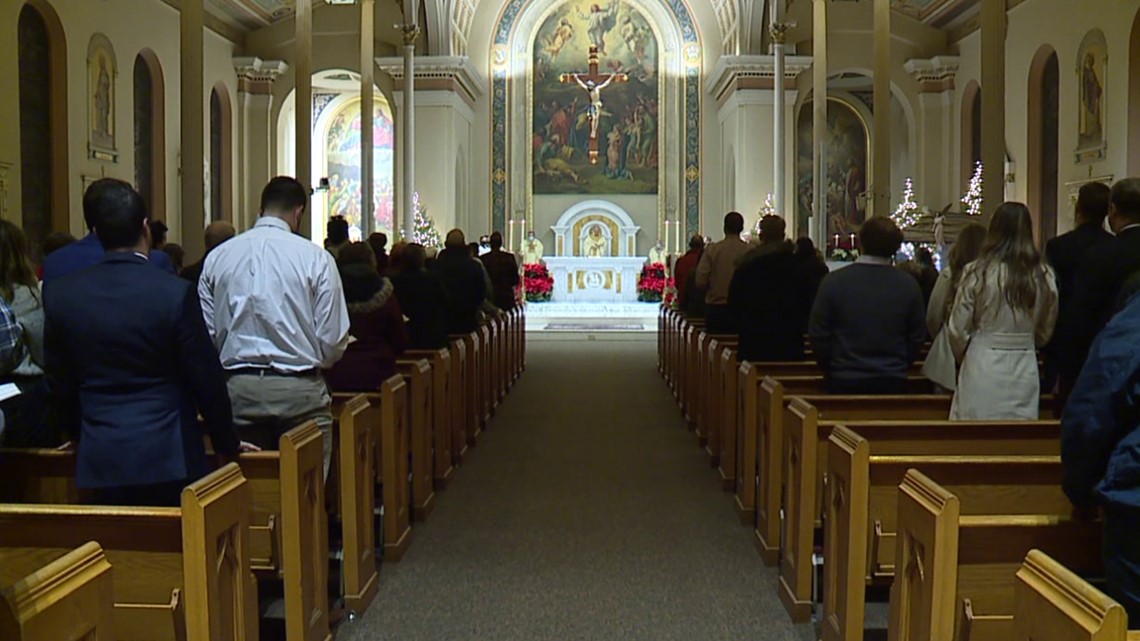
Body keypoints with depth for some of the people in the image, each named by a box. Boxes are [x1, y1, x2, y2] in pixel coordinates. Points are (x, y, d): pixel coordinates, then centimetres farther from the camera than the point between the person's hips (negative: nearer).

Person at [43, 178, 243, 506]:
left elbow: (59, 383, 9)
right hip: (168, 459, -3)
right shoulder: (175, 293, -11)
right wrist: (228, 443, 8)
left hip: (99, 459, 3)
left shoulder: (59, 295, 0)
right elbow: (206, 378, -6)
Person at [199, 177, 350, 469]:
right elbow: (333, 341, -7)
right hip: (299, 389, -3)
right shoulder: (316, 258, -7)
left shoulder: (217, 258, 3)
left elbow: (207, 334, 5)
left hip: (237, 388, 4)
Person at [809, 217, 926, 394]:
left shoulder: (833, 281, -8)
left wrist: (831, 371, 11)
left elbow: (818, 335, -3)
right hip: (893, 383, 2)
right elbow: (917, 338, 4)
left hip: (845, 382, -1)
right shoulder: (909, 285, -3)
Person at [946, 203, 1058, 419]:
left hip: (982, 371, -3)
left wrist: (964, 358, 16)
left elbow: (957, 330, -3)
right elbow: (1045, 333, 12)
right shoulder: (1044, 277, 1)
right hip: (1025, 373, 3)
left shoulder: (977, 273, -8)